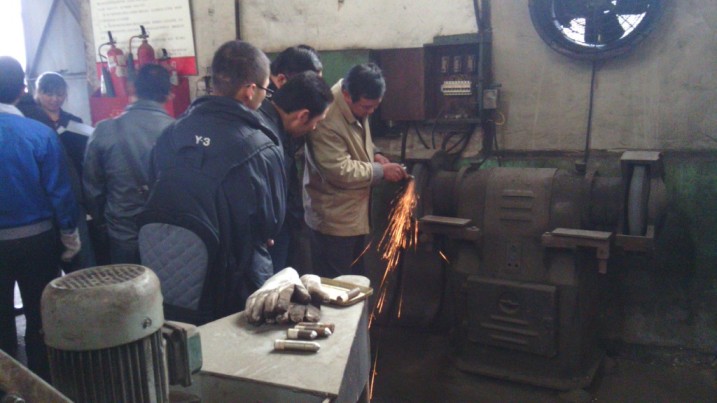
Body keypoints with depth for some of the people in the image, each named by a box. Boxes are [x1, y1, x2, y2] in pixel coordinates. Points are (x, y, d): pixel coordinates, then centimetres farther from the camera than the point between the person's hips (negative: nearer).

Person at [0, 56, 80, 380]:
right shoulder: (41, 133, -14)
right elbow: (59, 192, -11)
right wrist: (70, 236, 1)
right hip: (36, 239, -1)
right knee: (40, 317, 13)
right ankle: (43, 386, 25)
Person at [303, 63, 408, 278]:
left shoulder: (356, 105, 0)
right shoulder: (326, 120, -30)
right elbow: (340, 171, -30)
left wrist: (373, 154, 1)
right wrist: (381, 171, -21)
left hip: (353, 212, 9)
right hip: (333, 217, -9)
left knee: (356, 276, 23)